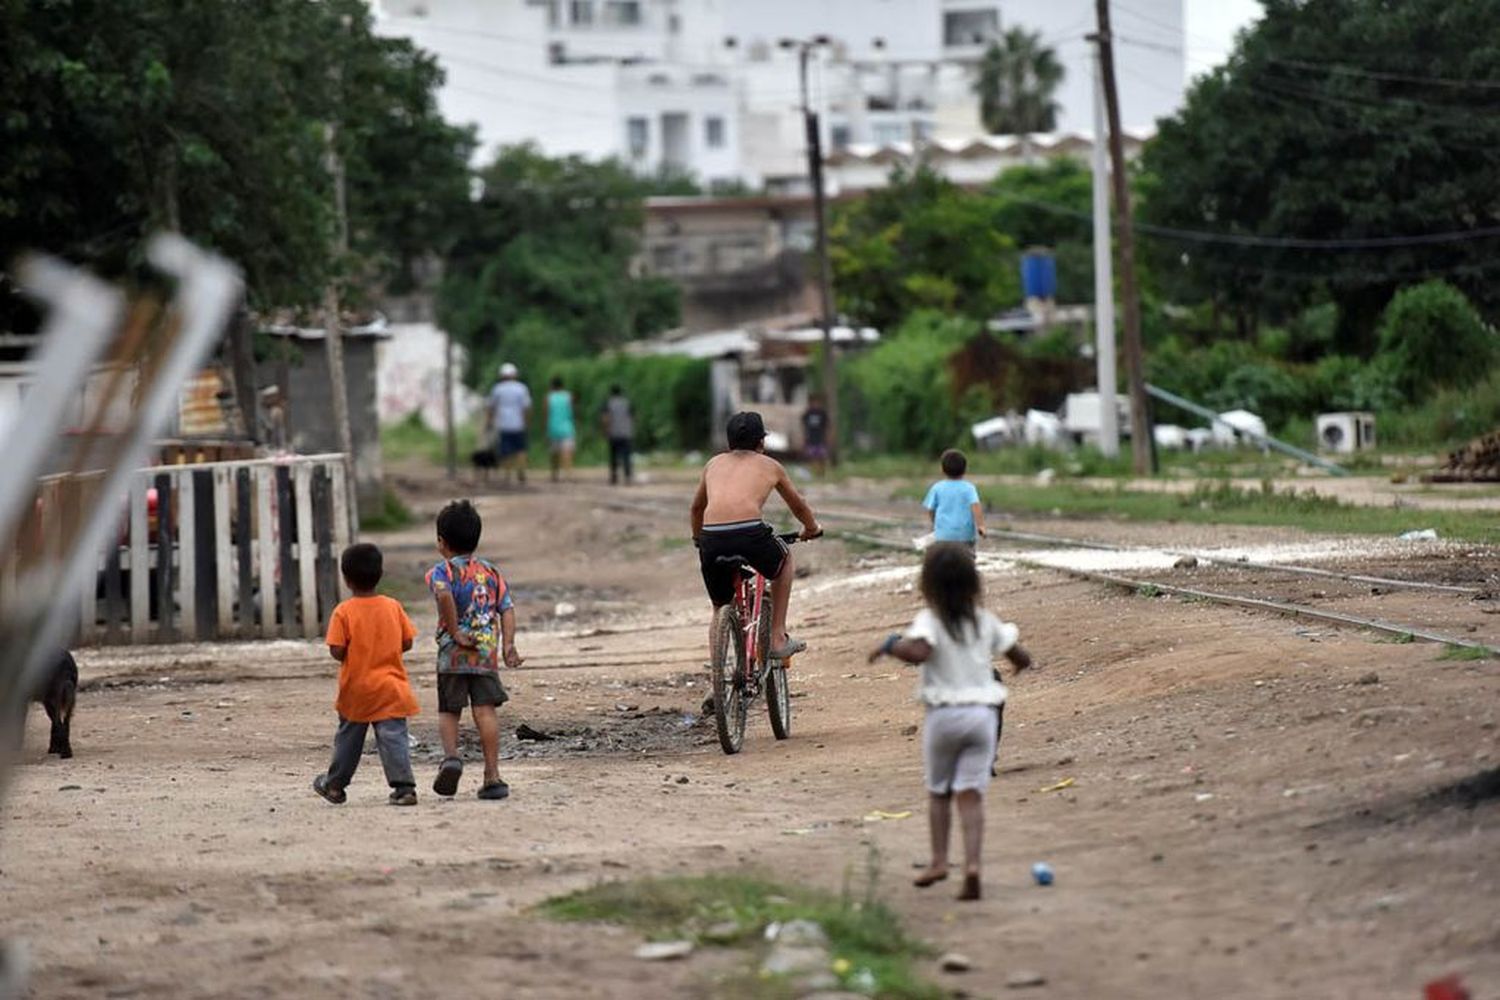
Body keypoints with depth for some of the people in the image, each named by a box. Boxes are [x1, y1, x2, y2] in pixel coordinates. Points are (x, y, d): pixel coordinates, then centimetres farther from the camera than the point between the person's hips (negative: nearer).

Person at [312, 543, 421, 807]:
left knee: (348, 738, 16)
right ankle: (404, 786, -14)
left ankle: (335, 785, 30)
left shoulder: (343, 612, -11)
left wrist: (351, 656, 7)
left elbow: (337, 651, -14)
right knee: (393, 737, -3)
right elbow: (407, 642, 2)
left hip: (356, 688, -1)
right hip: (390, 689, 1)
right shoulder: (393, 607, -2)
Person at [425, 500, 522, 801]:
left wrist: (455, 633, -16)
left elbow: (444, 595, -23)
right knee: (485, 711, 0)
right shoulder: (492, 573, 14)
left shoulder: (442, 571, -1)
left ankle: (451, 755, -13)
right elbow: (507, 609, 4)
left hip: (453, 654, -2)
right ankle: (492, 776, -5)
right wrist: (508, 646, -1)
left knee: (448, 711, 12)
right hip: (487, 654, 2)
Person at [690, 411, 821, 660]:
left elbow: (697, 507, 41)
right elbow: (798, 506, 36)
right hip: (750, 532, -2)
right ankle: (778, 637, 26)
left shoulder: (714, 464, 26)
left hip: (712, 538, 2)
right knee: (784, 559, 32)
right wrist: (812, 528, 57)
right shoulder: (769, 465, 21)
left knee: (720, 610, 24)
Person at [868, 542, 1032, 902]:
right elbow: (1020, 658, 12)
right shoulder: (985, 622, 6)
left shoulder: (930, 620, -9)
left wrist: (891, 644, -12)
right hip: (983, 712, 3)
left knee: (938, 791, 16)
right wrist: (1021, 659, 35)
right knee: (971, 793, -1)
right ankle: (972, 863, -16)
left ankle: (939, 859, 7)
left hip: (944, 713, -3)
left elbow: (919, 651, -29)